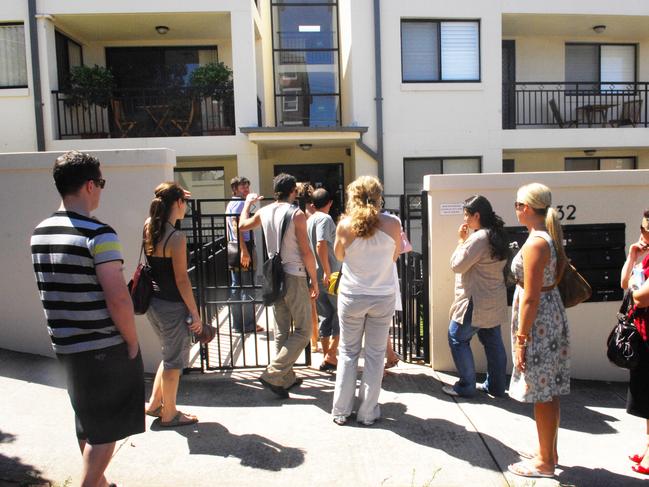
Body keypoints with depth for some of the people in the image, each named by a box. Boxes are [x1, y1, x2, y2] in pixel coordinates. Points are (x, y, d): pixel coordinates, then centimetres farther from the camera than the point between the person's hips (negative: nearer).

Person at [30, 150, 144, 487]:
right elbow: (117, 298, -24)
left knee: (87, 423, 23)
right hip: (104, 347, -8)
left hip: (64, 345, 8)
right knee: (106, 431, 7)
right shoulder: (98, 234, -19)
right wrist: (132, 341, -12)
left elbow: (54, 291, 14)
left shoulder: (39, 233, 6)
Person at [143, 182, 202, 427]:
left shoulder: (149, 227, 2)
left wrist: (172, 195, 28)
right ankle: (169, 415, 25)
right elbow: (182, 280, -18)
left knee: (170, 354, 26)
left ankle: (154, 404, 35)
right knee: (174, 361, 9)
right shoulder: (176, 237, -20)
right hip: (172, 306, -8)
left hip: (153, 303, 8)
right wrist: (195, 313, -12)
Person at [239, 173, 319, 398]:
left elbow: (242, 225, 24)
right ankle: (273, 375, -4)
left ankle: (286, 378, 23)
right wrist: (314, 282, -5)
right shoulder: (296, 214, -13)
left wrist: (248, 202, 39)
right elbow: (306, 252, -14)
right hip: (295, 276, -7)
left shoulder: (264, 211, 4)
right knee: (303, 331, 2)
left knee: (282, 331, 15)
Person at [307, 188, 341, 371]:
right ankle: (331, 355, -1)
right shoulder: (325, 219, -11)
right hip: (329, 277, -8)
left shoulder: (309, 220, 15)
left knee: (325, 316, 13)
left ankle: (327, 358, 17)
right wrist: (328, 272, -23)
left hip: (315, 277, 8)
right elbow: (321, 244, -24)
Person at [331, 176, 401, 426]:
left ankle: (341, 411, 21)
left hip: (351, 296, 0)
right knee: (375, 354, 11)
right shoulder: (392, 224, -9)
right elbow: (395, 256, 6)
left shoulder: (345, 225, -11)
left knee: (347, 352, 14)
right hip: (383, 297, 0)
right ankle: (368, 413, 20)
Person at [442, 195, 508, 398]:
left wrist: (461, 240, -8)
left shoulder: (479, 238, -21)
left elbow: (457, 265, -17)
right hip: (494, 301, 9)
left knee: (457, 338, 3)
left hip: (476, 302, -9)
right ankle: (496, 386, 23)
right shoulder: (498, 236, 10)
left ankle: (466, 386, 9)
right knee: (493, 342, 14)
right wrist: (466, 240, 7)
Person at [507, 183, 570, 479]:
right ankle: (548, 451, 32)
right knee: (549, 392, 18)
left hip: (538, 321, -10)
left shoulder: (535, 243, -21)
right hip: (552, 315, 10)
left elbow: (530, 297, -21)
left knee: (542, 394, 2)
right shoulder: (550, 237, 9)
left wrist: (521, 338, -17)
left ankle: (545, 462, 16)